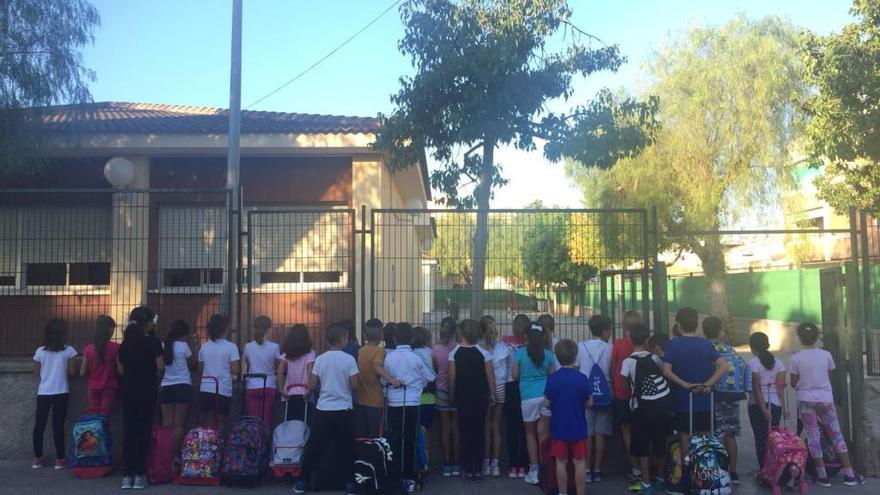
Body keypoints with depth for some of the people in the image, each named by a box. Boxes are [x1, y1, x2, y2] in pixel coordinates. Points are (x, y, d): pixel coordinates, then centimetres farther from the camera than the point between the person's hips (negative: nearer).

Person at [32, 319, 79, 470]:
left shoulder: (40, 351, 0)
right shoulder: (69, 351, -6)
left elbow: (36, 371, 9)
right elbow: (72, 371, -2)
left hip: (43, 393, 2)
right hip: (61, 393, -2)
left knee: (39, 425, 11)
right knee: (58, 425, 2)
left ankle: (37, 458, 15)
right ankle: (60, 459, 4)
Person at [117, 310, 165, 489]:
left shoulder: (125, 343, 5)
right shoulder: (153, 342, -9)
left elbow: (120, 369, 6)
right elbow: (160, 366, -12)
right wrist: (155, 380, 5)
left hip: (127, 390, 4)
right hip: (147, 391, -4)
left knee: (128, 430, 8)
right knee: (143, 430, 1)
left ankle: (127, 475, 9)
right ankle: (139, 475, 1)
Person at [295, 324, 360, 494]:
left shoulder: (320, 359, 0)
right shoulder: (349, 359, -8)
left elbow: (312, 386, 0)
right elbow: (354, 385, -11)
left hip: (323, 410, 2)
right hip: (344, 410, -2)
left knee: (314, 446, 10)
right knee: (345, 447, 9)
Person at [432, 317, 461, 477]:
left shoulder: (436, 349, -7)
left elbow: (434, 369, 5)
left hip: (442, 391, 1)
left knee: (445, 427, 7)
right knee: (456, 427, 8)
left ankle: (446, 464, 10)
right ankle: (456, 464, 12)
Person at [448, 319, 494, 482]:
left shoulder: (454, 353, -7)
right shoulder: (483, 353, -7)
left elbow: (452, 377, -7)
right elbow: (490, 376, -5)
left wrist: (452, 395, 5)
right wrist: (492, 394, 6)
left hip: (462, 397, 0)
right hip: (481, 397, 0)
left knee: (465, 432, 7)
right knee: (479, 431, 8)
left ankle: (468, 470, 7)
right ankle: (478, 470, 9)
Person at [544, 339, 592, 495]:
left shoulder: (552, 378, -9)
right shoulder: (582, 378, -11)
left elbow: (547, 403, -4)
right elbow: (588, 403, -3)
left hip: (559, 428, 1)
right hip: (578, 428, -1)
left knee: (561, 462, 10)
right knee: (580, 462, 7)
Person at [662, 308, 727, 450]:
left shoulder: (673, 344, -7)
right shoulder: (706, 344, 0)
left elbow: (666, 371, -18)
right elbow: (723, 366, -11)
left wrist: (686, 385, -14)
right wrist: (708, 384, -12)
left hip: (682, 402, -2)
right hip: (704, 401, 2)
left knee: (685, 439, 8)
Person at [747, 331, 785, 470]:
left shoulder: (753, 363, -7)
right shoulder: (778, 363, 6)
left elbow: (756, 388, -11)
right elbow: (781, 386, 0)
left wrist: (763, 408, -11)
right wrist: (785, 406, 0)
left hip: (757, 404, -4)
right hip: (775, 404, 4)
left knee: (761, 438, 1)